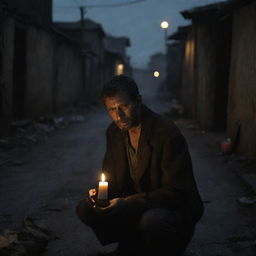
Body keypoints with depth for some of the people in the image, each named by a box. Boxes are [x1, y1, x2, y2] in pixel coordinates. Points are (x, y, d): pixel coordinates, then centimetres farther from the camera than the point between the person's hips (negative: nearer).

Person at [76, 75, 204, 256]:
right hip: (135, 206, 7)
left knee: (151, 220, -39)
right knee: (85, 209, -9)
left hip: (175, 208, -6)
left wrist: (128, 203, -32)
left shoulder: (168, 133, -22)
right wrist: (100, 192, -13)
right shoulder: (114, 132, 1)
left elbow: (176, 193, -23)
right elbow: (111, 175, 12)